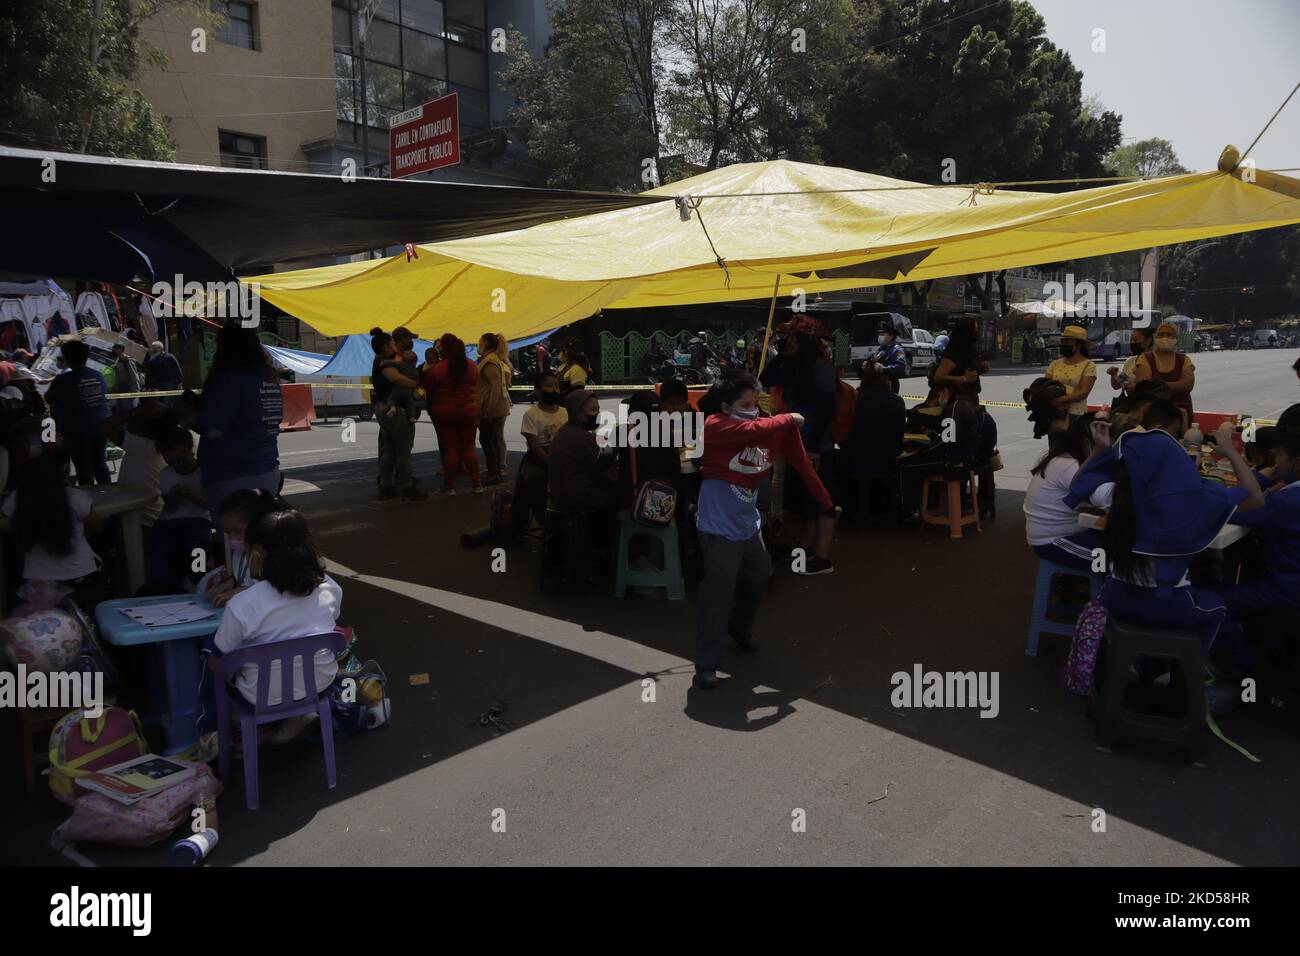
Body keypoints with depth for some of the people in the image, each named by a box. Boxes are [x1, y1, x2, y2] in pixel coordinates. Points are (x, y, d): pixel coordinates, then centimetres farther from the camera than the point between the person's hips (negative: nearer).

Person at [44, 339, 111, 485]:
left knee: (83, 468, 3)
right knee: (99, 463, 16)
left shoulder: (62, 379, -13)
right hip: (100, 427, 5)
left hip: (76, 430, -4)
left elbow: (48, 399, 0)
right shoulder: (98, 376, 0)